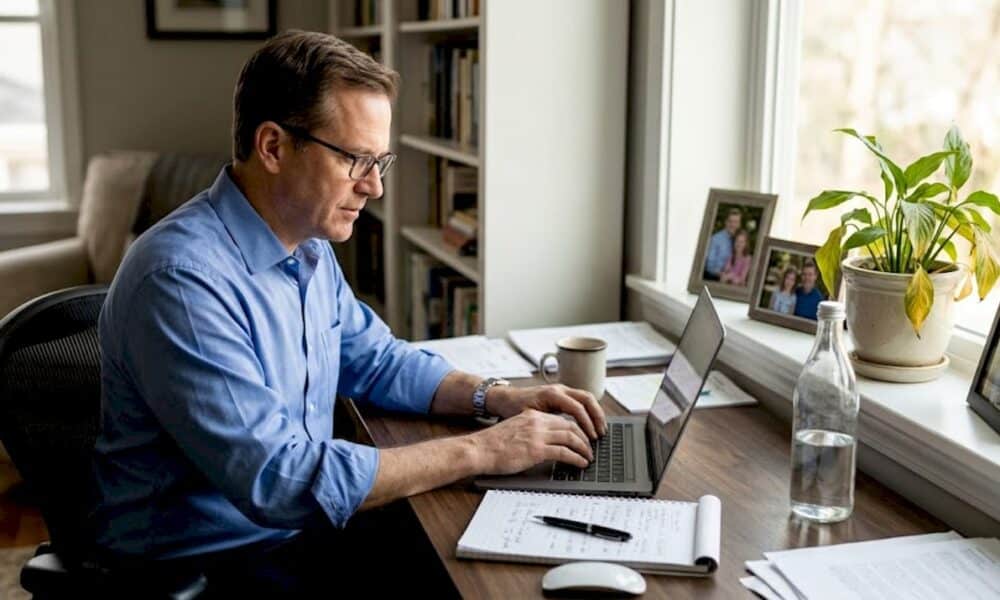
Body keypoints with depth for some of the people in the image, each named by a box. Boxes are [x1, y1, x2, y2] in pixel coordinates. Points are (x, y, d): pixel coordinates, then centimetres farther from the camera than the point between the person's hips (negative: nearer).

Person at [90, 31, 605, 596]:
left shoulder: (309, 247, 3)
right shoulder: (181, 278, -26)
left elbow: (374, 360, 16)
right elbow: (276, 482, -29)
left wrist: (497, 397, -1)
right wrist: (478, 452, -24)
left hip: (301, 527, 8)